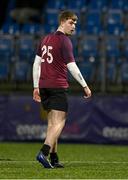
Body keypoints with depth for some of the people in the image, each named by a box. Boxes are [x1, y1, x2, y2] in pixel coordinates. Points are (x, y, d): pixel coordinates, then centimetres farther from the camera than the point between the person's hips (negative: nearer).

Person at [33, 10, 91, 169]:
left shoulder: (45, 39, 15)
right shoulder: (64, 41, -8)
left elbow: (36, 63, 16)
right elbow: (71, 66, -14)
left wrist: (36, 87, 19)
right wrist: (85, 86, -9)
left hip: (43, 85, 8)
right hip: (58, 86, -8)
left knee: (52, 122, 13)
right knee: (59, 122, -9)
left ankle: (54, 159, 11)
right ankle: (44, 153, -24)